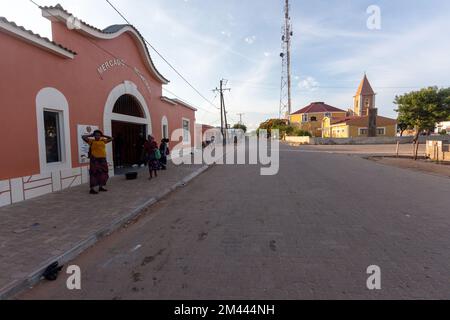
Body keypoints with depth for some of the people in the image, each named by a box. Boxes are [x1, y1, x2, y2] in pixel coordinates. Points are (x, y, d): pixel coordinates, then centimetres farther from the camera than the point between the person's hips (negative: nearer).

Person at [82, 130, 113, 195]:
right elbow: (83, 137, -8)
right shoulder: (91, 141, 0)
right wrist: (91, 135, 2)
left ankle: (101, 187, 24)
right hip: (94, 159, -5)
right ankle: (92, 189, -3)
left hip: (102, 159, 6)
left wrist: (103, 135, 13)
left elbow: (111, 138, 20)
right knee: (94, 174, -6)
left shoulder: (103, 141, 12)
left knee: (102, 173, 11)